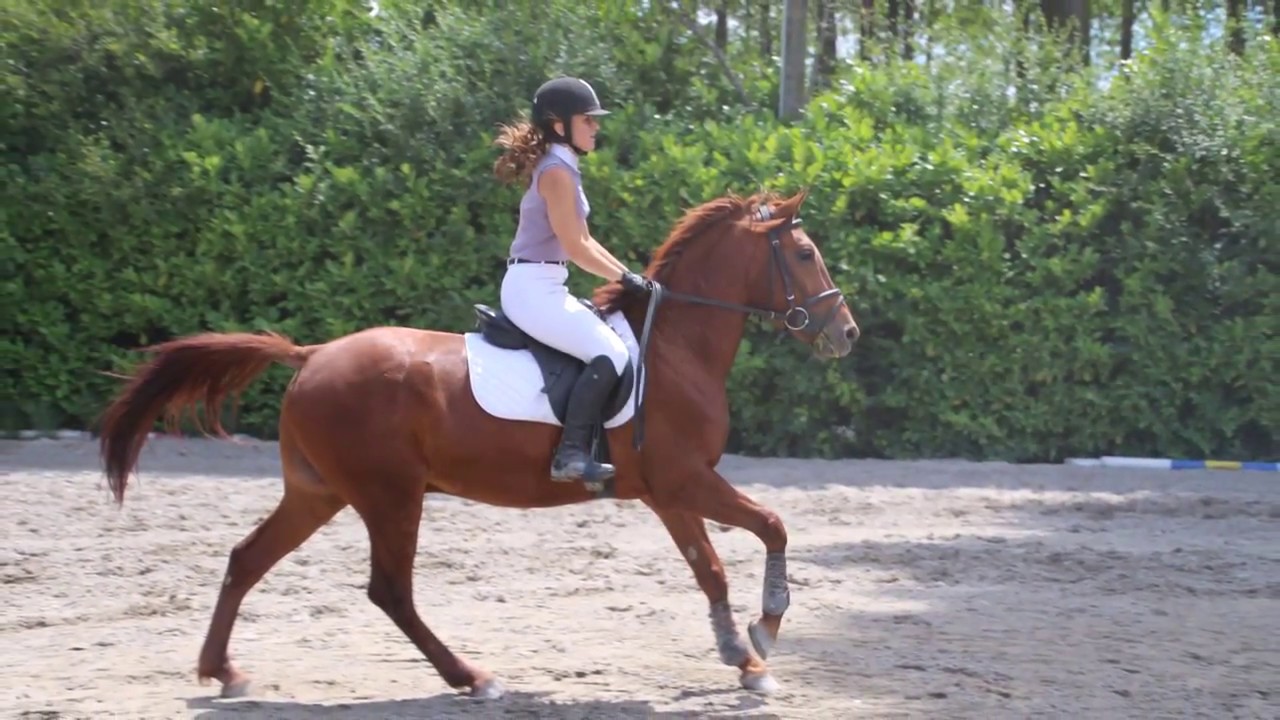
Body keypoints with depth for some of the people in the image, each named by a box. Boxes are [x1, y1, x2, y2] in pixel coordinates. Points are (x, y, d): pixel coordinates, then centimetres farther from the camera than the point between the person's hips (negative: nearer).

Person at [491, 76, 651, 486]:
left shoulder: (563, 167, 17)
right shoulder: (557, 169, -14)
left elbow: (583, 242, 20)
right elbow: (575, 247, -17)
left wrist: (627, 275, 12)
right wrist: (625, 278, -9)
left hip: (541, 287, 11)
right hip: (533, 288, -11)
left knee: (606, 345, 17)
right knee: (610, 352, -21)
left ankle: (575, 448, 14)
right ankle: (571, 454, -26)